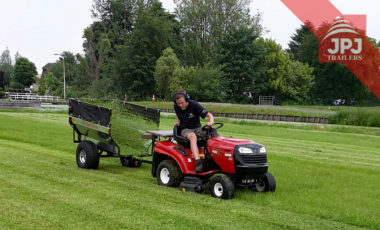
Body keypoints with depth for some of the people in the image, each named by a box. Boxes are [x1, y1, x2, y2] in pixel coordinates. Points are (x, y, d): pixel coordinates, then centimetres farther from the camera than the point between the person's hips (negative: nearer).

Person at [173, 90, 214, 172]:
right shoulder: (176, 107, 0)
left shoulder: (194, 105, -12)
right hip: (185, 130, -1)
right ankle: (198, 162, -54)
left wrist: (211, 121, -35)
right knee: (192, 136, -40)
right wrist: (178, 122, 7)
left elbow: (209, 114, -16)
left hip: (197, 128, 1)